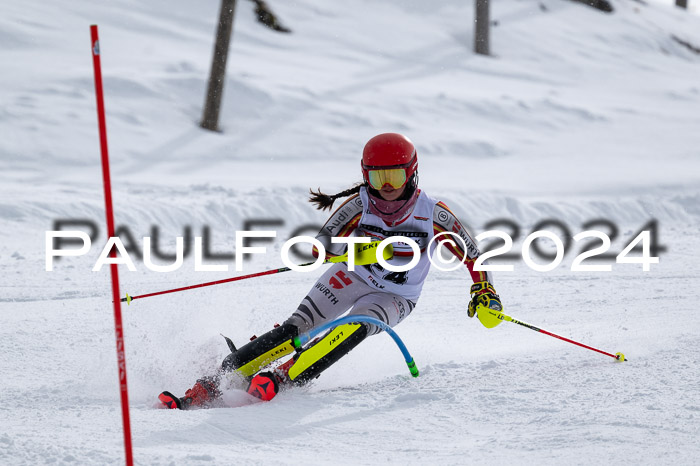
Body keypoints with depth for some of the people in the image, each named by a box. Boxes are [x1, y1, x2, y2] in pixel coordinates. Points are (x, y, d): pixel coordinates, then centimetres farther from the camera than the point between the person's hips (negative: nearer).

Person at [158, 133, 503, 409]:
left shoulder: (433, 214, -16)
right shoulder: (360, 204, -14)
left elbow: (472, 255, -3)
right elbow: (324, 243, -20)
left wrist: (483, 291, -18)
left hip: (394, 298, -1)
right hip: (351, 278, 1)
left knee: (355, 327, -34)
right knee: (295, 329, -19)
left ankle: (283, 378, -44)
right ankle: (212, 385, -25)